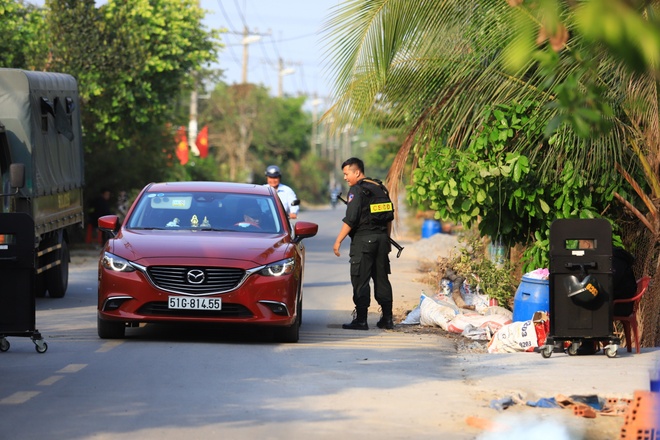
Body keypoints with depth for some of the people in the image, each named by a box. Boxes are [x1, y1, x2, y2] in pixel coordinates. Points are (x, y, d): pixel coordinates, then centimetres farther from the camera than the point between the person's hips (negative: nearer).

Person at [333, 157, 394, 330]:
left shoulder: (356, 190, -10)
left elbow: (350, 220, -16)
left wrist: (338, 241, -13)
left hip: (363, 239, -7)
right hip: (381, 238, 8)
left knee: (360, 280, -4)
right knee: (382, 279, 11)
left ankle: (361, 320, -6)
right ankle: (387, 319, 11)